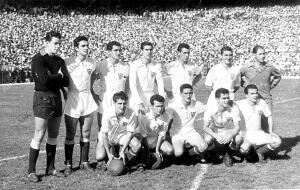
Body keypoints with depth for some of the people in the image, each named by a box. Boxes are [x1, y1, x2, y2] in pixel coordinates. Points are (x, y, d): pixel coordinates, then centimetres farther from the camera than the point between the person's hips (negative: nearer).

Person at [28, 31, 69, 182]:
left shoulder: (59, 61, 11)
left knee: (53, 135, 10)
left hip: (56, 97, 7)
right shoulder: (38, 59, -8)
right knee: (39, 136, -6)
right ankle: (31, 171, 2)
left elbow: (66, 82, 0)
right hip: (42, 97, -6)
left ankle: (50, 168, 20)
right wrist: (59, 76, -6)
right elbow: (45, 79, -22)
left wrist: (52, 78, -13)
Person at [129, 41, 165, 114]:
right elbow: (132, 85, -13)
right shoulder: (134, 65, -6)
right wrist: (139, 103, -24)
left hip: (152, 100, 2)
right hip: (137, 99, -2)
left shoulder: (157, 66, 2)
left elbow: (160, 85, -1)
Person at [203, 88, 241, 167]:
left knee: (238, 139, -30)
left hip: (228, 131, 1)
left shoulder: (233, 108, -19)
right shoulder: (210, 110, -22)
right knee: (208, 140, -35)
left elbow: (237, 127, -20)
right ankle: (212, 154, 3)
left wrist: (230, 136, -41)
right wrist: (216, 136, -41)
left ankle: (227, 155, 2)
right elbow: (205, 127, -24)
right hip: (213, 132, -1)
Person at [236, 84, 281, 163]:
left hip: (258, 133, 4)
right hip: (245, 134, -4)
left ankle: (260, 151, 13)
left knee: (277, 141, -14)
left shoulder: (262, 102, -1)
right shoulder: (239, 104, -13)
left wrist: (271, 131, 3)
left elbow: (269, 116, 11)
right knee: (244, 149, -33)